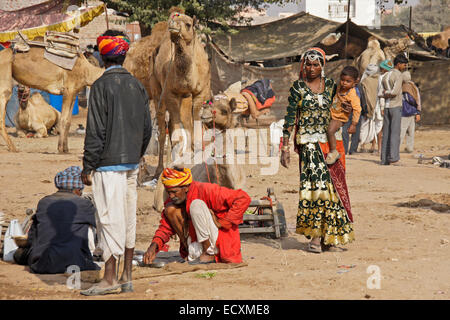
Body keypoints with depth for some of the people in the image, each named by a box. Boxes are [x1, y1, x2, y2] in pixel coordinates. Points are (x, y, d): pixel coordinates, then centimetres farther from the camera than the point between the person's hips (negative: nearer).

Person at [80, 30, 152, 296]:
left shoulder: (102, 86, -10)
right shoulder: (137, 85, 9)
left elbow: (96, 130, -13)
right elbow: (147, 129, 13)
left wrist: (88, 167, -9)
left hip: (109, 164, -7)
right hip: (132, 164, 7)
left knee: (110, 219, -5)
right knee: (129, 218, 9)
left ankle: (110, 279, -4)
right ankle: (127, 278, 13)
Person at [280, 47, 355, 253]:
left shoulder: (330, 86, 11)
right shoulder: (298, 87, 2)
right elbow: (289, 118, 0)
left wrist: (346, 111, -3)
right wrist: (285, 147, -5)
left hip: (329, 140, 4)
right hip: (308, 141, -4)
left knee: (332, 183, -1)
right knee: (317, 181, -16)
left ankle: (328, 237, 6)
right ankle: (315, 236, -13)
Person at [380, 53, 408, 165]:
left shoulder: (386, 76, 15)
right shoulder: (399, 75, -8)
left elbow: (382, 94, 14)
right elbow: (395, 92, -17)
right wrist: (389, 93, 0)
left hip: (386, 107, 7)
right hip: (396, 106, -7)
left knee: (386, 134, 5)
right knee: (395, 133, -6)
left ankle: (384, 159, 4)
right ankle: (393, 158, -11)